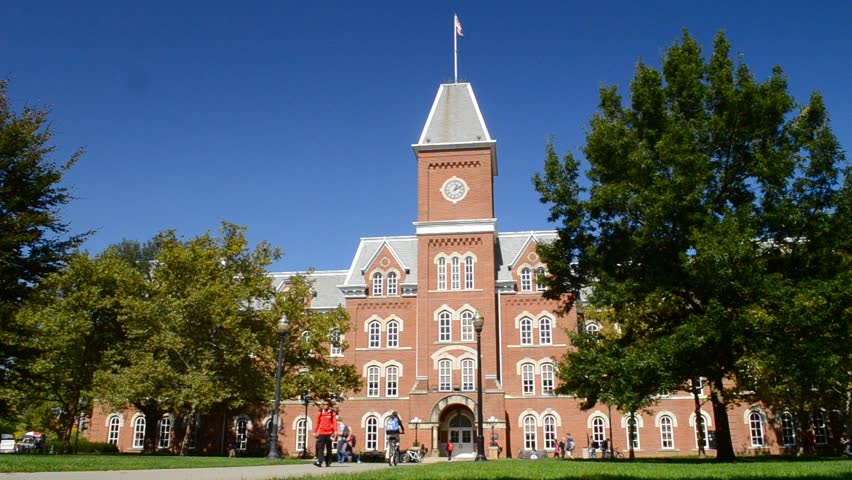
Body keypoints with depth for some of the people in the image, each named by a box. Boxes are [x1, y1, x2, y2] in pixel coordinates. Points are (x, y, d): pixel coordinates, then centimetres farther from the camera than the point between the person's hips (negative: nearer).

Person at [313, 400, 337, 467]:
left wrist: (335, 431, -15)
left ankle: (328, 462, 16)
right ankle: (319, 461, -18)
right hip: (321, 433, 2)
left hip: (329, 433, -2)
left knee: (328, 449, 7)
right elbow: (317, 423, 13)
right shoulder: (320, 413, 11)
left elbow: (334, 422, -4)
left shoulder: (332, 413, 3)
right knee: (320, 448, -10)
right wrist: (315, 432, 9)